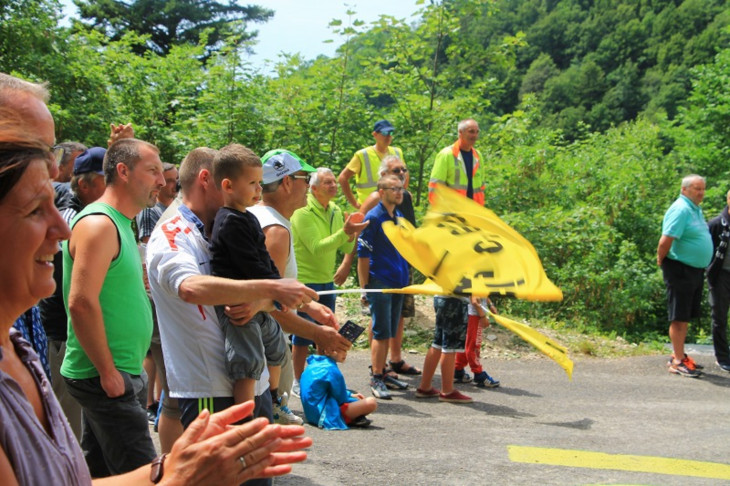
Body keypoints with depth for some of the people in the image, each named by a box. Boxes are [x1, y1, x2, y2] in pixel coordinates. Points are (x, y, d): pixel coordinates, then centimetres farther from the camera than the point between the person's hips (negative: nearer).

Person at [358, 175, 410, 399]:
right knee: (381, 333, -5)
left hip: (398, 283, 7)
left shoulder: (399, 217, 13)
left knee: (389, 333, 13)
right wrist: (364, 286, -14)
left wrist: (405, 278, 17)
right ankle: (376, 379, 1)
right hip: (380, 283, -7)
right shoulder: (373, 218, -10)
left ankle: (382, 372, 23)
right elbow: (362, 254, -12)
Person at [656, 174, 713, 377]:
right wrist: (661, 261, -12)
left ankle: (678, 356, 25)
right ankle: (678, 362, 2)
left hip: (696, 270, 9)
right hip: (681, 269, -9)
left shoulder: (695, 209, 14)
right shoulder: (681, 210, -18)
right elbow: (666, 240, -26)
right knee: (679, 317, -3)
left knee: (686, 316, 15)